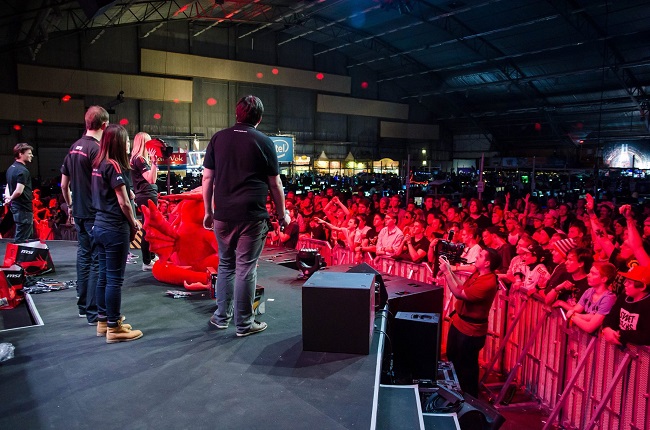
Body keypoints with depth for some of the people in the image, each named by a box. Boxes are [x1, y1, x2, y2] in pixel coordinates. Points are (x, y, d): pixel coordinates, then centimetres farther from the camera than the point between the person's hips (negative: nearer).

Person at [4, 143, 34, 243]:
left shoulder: (11, 168, 14)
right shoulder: (23, 171, -17)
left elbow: (7, 187, 19)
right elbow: (19, 191, -25)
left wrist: (7, 197, 2)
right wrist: (10, 199, -7)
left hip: (15, 207, 10)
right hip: (23, 208, -10)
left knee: (28, 235, 20)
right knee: (21, 238, -4)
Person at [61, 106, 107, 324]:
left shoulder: (74, 148, 10)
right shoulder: (97, 149, -15)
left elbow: (64, 185, 15)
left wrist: (70, 205, 26)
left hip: (79, 212, 8)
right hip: (95, 214, -8)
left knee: (84, 255, 16)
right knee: (97, 261, -2)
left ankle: (83, 305, 26)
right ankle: (94, 312, 2)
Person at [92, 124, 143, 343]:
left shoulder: (98, 164, 10)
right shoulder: (114, 165, -15)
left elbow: (106, 197, 9)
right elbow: (124, 203, -16)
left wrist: (130, 222, 6)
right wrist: (134, 225, -2)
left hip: (100, 225, 9)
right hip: (115, 228, -9)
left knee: (104, 276, 15)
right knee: (115, 278, -1)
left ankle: (103, 321, 26)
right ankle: (114, 328, 7)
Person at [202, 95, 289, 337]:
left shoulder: (218, 139, 6)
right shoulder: (264, 142, -2)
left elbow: (207, 178, 5)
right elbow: (275, 184, 0)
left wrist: (208, 211, 14)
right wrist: (282, 215, 11)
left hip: (223, 215, 4)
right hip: (251, 216, -3)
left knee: (225, 265, 18)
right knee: (245, 269, 4)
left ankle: (222, 316, 26)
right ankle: (244, 323, 14)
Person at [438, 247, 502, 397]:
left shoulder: (488, 283, -28)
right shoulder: (477, 274, 2)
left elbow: (459, 294, -31)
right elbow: (463, 289, 11)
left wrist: (446, 273, -28)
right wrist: (450, 271, 3)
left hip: (470, 330, -10)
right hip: (458, 322, 10)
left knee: (466, 367, 8)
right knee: (453, 361, 25)